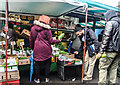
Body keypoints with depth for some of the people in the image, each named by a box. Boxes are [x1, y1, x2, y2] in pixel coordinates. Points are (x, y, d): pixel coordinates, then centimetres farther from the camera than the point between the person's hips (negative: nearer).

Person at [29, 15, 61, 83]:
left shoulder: (33, 28, 2)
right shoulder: (47, 29, -10)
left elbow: (31, 39, 9)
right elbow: (50, 41, -7)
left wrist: (32, 47, 23)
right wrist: (58, 40, 9)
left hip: (37, 50, 2)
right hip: (46, 50, -2)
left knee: (37, 64, 14)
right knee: (47, 64, 13)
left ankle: (38, 79, 26)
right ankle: (47, 78, 26)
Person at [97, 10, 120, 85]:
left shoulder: (110, 23, -7)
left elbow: (106, 38, -15)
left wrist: (101, 51, -15)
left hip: (110, 50, -8)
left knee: (103, 67, -2)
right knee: (114, 68, 14)